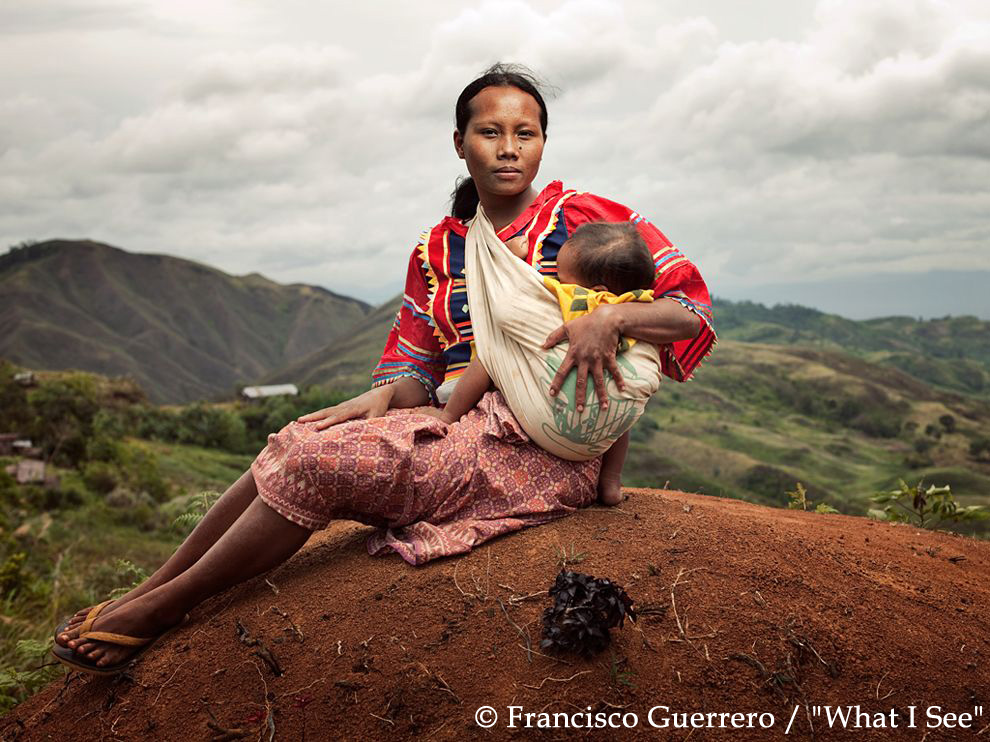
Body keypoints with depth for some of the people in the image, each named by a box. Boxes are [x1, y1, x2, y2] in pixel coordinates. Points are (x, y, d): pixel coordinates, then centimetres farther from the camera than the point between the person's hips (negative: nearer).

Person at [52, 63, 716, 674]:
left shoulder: (584, 218, 0)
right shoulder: (437, 252, 15)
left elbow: (692, 310, -5)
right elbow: (415, 371, 12)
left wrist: (611, 317, -24)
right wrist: (383, 396, -11)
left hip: (542, 453, -6)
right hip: (461, 430, 6)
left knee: (321, 460, -22)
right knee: (292, 443, -16)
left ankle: (161, 608, -8)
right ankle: (145, 593, -7)